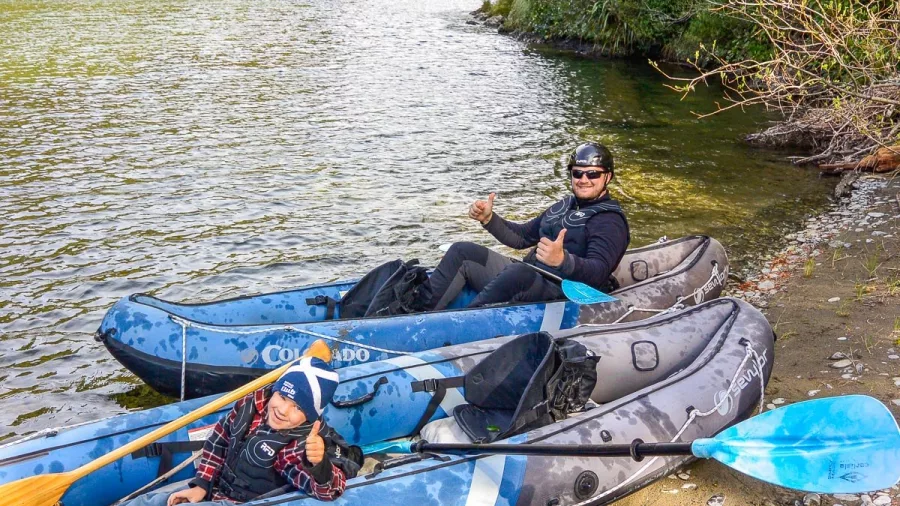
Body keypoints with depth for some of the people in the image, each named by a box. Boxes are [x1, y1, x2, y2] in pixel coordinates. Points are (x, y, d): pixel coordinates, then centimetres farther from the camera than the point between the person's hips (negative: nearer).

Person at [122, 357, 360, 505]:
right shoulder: (255, 401, -10)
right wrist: (201, 484, 1)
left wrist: (319, 463, -65)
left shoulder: (307, 444, -29)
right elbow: (220, 438, 5)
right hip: (213, 485, 7)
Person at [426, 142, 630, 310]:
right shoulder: (564, 206, 21)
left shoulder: (609, 220, -5)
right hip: (528, 279, 9)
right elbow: (522, 236, 27)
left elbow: (598, 272, -22)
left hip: (560, 295, -8)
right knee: (463, 252, -3)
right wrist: (488, 219, 10)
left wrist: (563, 260, -41)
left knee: (519, 272, -39)